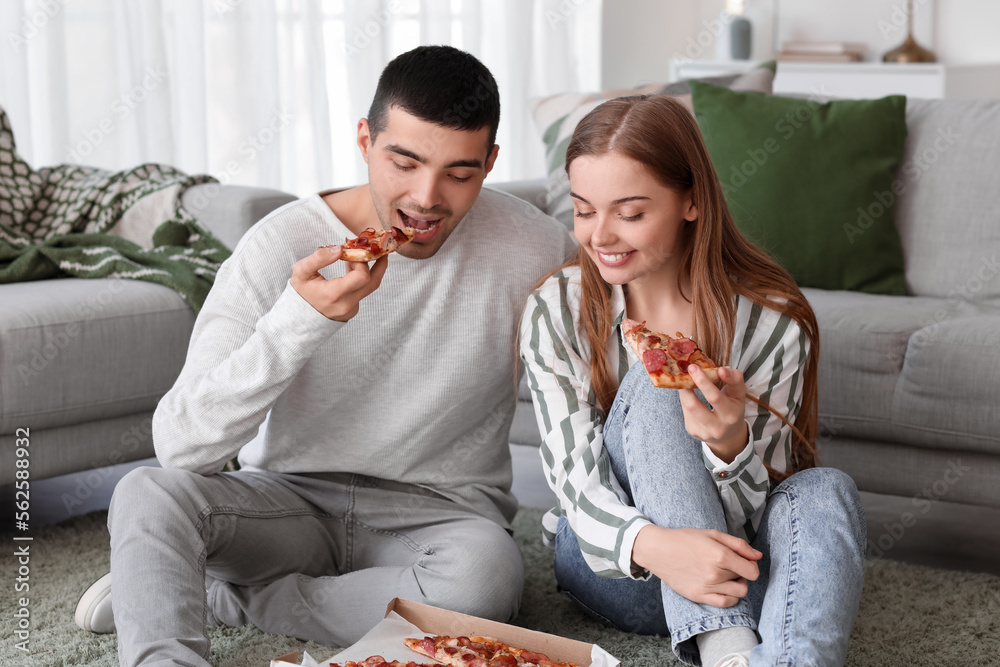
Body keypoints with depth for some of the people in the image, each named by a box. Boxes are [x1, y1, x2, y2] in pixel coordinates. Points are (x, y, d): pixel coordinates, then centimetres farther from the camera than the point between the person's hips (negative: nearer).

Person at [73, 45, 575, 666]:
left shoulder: (534, 248, -11)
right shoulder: (282, 244, -14)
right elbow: (180, 445, -22)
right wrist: (299, 319, -34)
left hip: (438, 513, 1)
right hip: (290, 498, -1)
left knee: (487, 574, -34)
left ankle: (222, 598, -14)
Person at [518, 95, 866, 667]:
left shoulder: (772, 322, -12)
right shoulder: (555, 312, -9)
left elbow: (750, 509, -11)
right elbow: (577, 483, -16)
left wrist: (730, 443, -37)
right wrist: (651, 545, -40)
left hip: (729, 573, 0)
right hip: (612, 565, 0)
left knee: (824, 492, -32)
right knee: (654, 382, -28)